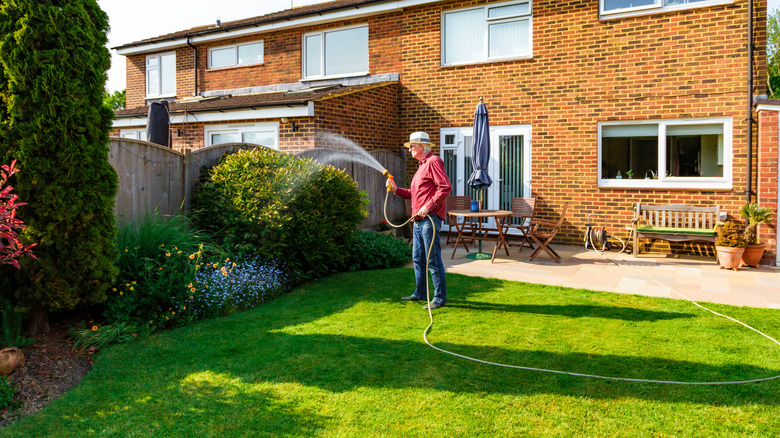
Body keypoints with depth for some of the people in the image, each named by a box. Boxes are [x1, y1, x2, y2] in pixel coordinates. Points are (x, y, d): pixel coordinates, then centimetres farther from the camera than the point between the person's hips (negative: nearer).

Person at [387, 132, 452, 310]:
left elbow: (446, 187, -20)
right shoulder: (422, 166, 22)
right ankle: (420, 293, 27)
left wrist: (428, 206, -22)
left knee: (433, 260, -6)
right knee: (418, 258, 15)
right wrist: (396, 189, 13)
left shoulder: (433, 161, -9)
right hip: (418, 220, 10)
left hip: (430, 218, -10)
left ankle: (440, 298, 1)